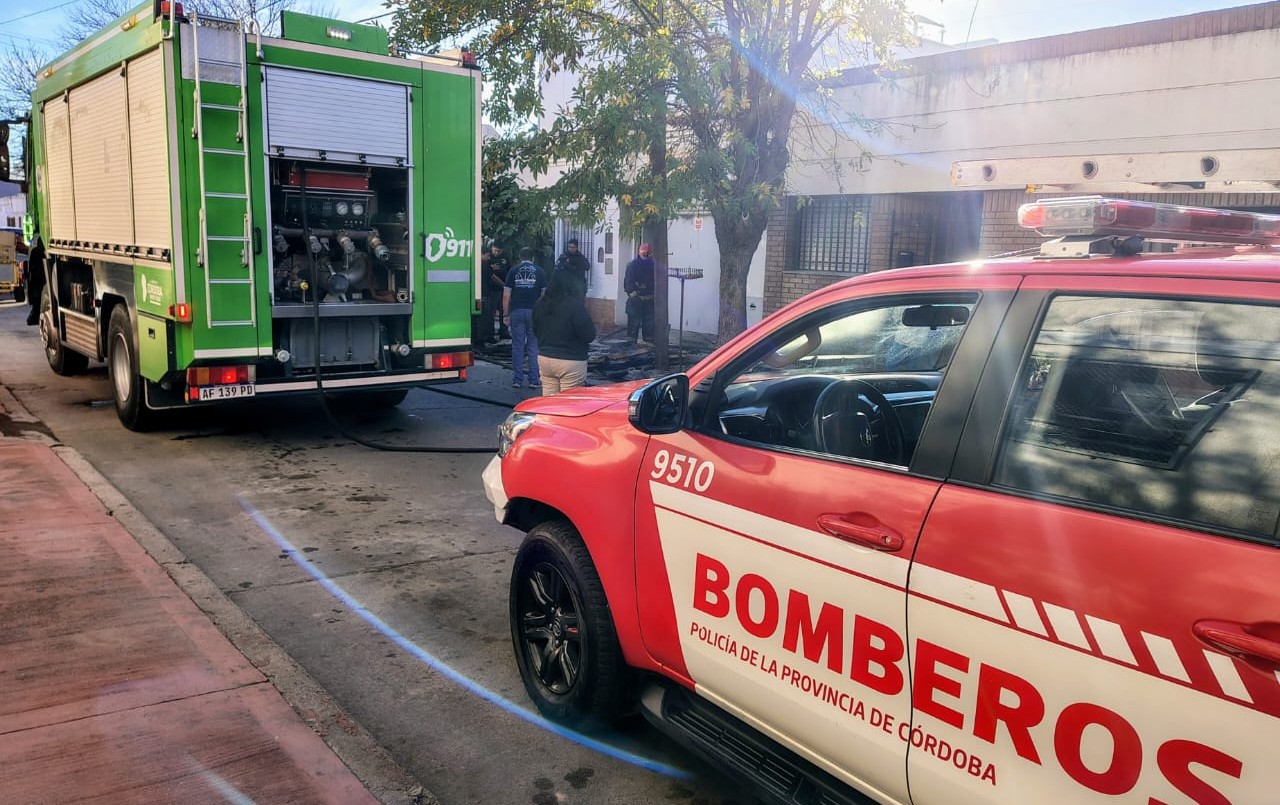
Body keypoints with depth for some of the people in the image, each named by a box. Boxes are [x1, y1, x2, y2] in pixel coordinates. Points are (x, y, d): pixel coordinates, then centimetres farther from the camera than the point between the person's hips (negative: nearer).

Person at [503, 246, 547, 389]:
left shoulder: (513, 271, 5)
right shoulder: (540, 271, 5)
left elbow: (506, 295, 0)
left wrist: (505, 315, 6)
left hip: (516, 312, 0)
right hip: (534, 312, 0)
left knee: (517, 347, 4)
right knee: (534, 346, 4)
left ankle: (517, 380, 6)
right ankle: (534, 380, 3)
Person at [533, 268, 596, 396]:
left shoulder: (540, 304, 2)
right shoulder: (575, 305, -17)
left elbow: (536, 331, 14)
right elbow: (590, 335, -11)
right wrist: (584, 308, 0)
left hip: (544, 359, 6)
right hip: (571, 362, -6)